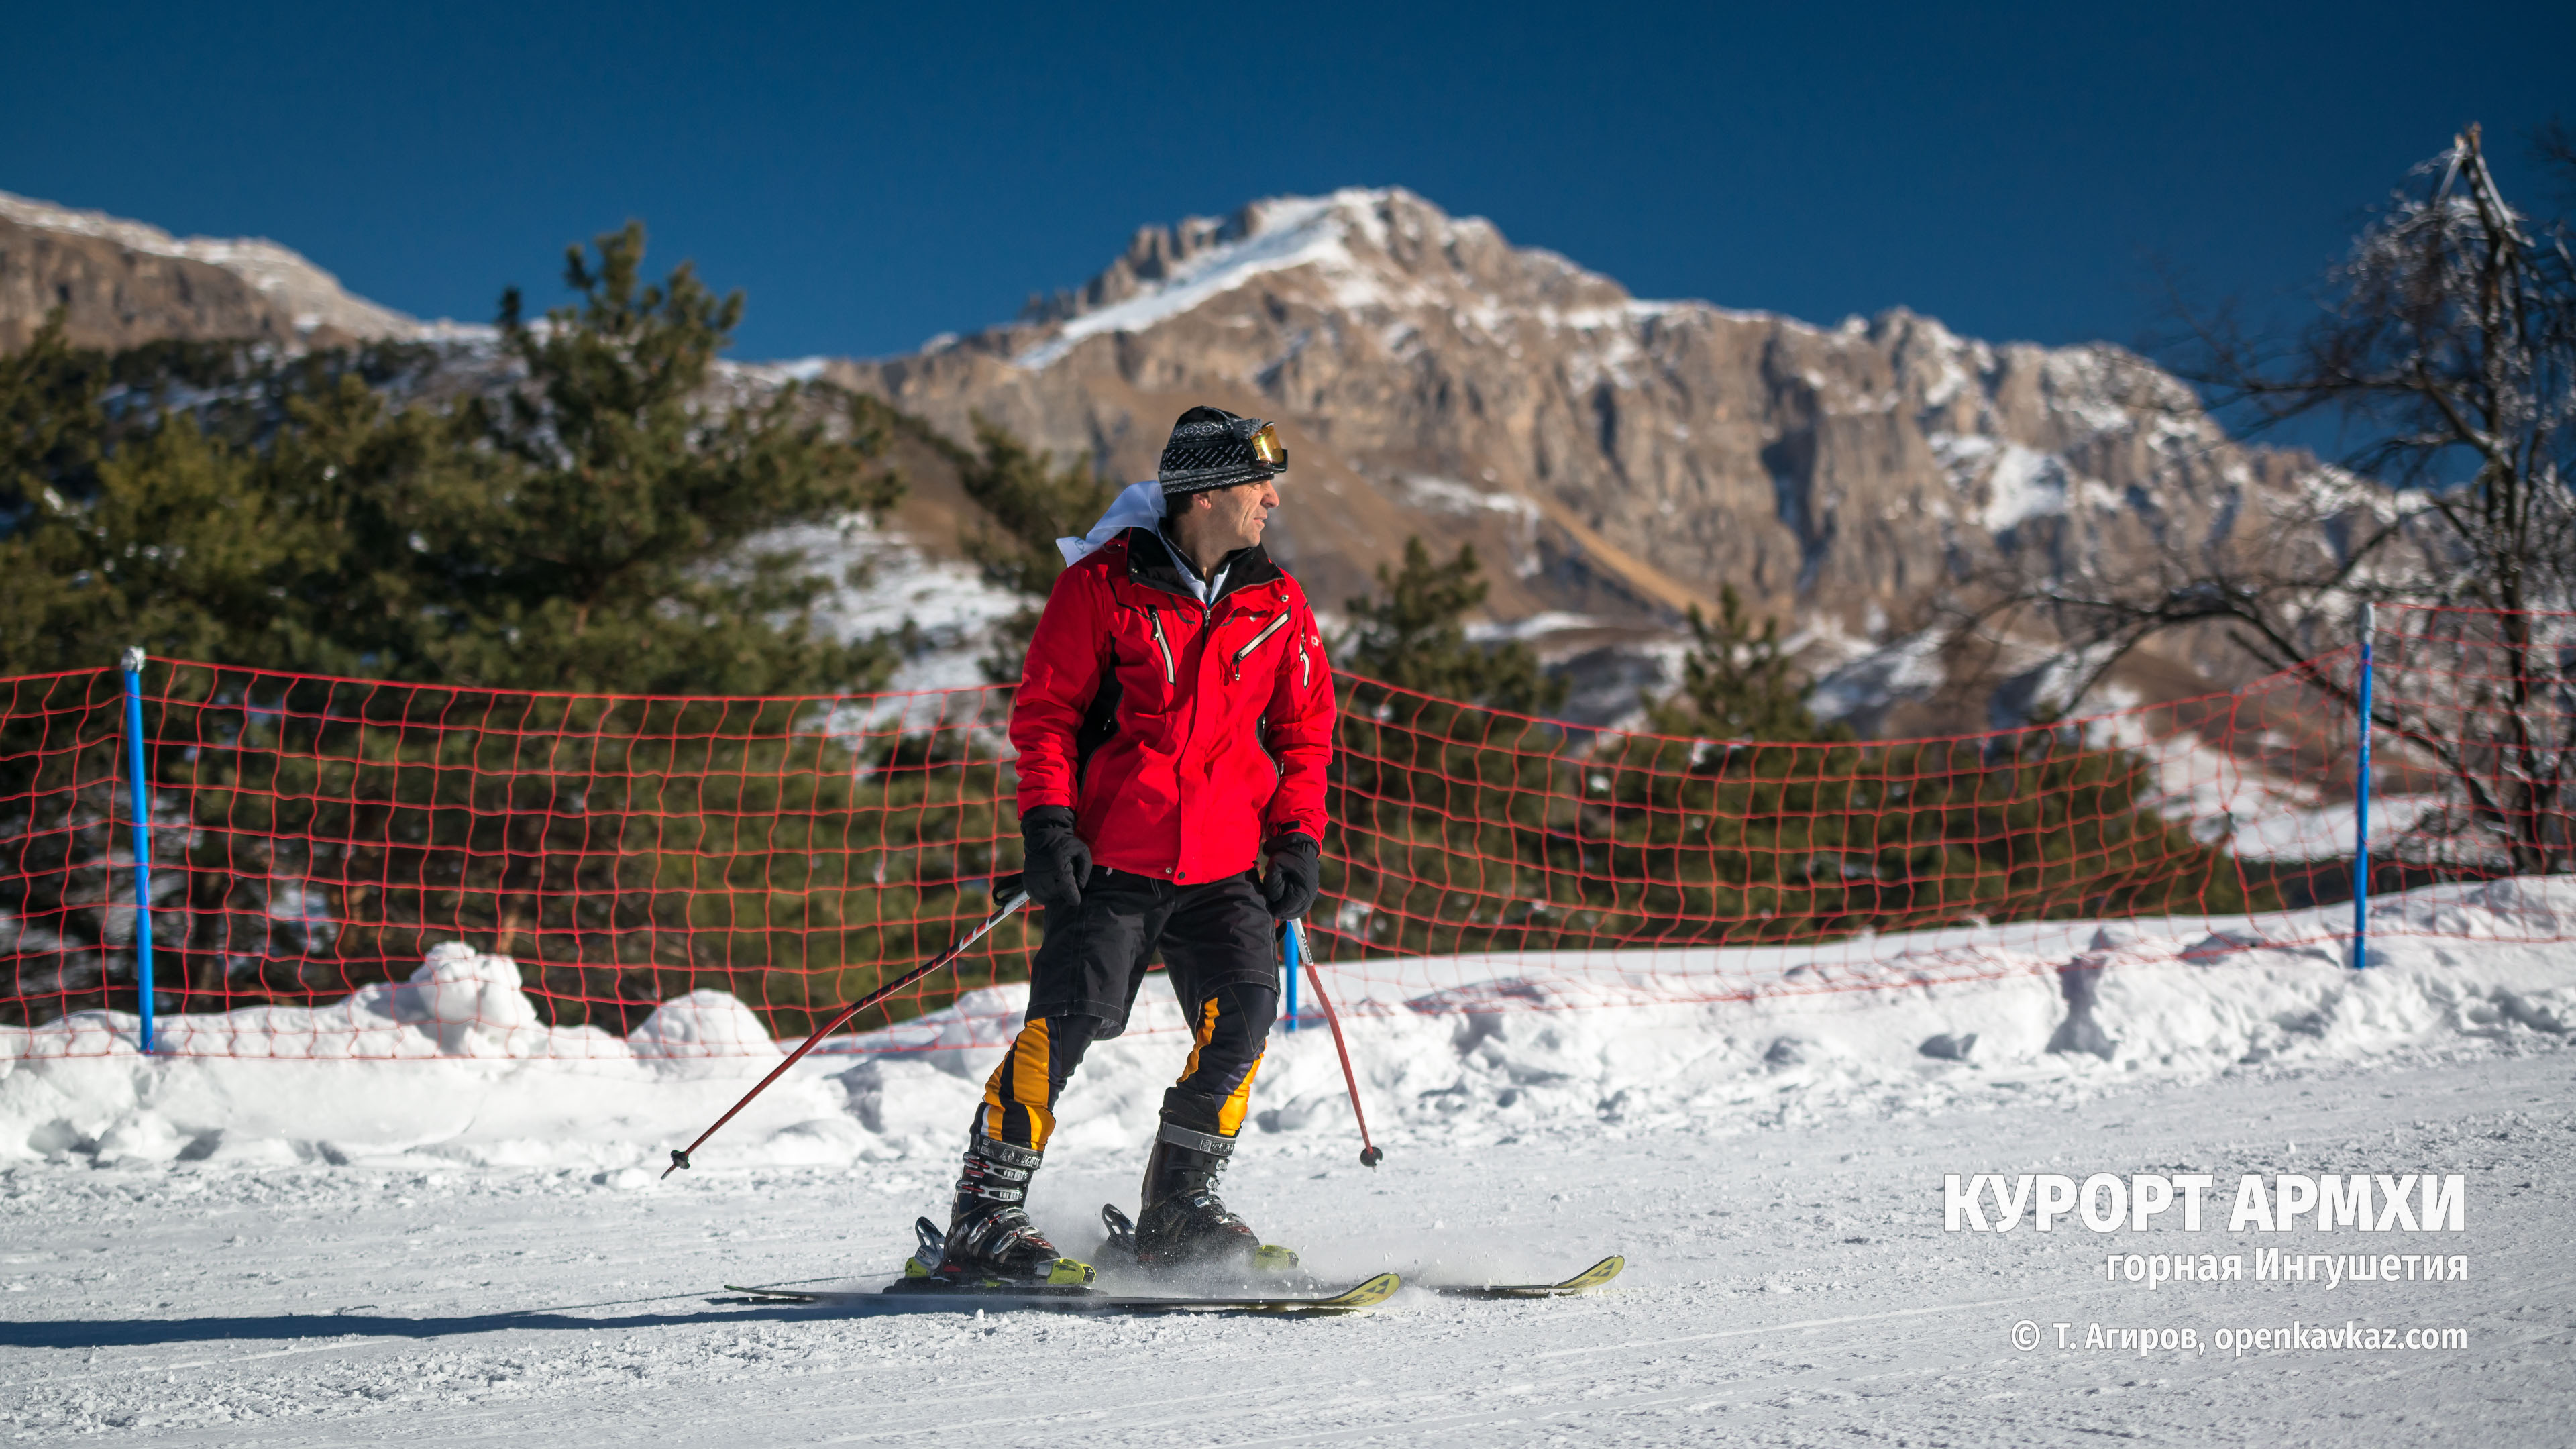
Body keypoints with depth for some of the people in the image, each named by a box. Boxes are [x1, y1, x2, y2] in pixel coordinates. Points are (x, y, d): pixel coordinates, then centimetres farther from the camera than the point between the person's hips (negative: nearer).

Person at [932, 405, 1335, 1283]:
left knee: (1244, 1011, -14)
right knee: (1070, 1019, -13)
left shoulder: (1276, 604, 9)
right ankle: (984, 1214, -1)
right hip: (1111, 857, -4)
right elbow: (1044, 708, -1)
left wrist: (1298, 838, 5)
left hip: (1224, 867, 4)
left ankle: (1179, 1208, 2)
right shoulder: (1103, 584, -3)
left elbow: (1305, 729, 17)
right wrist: (1047, 823, -11)